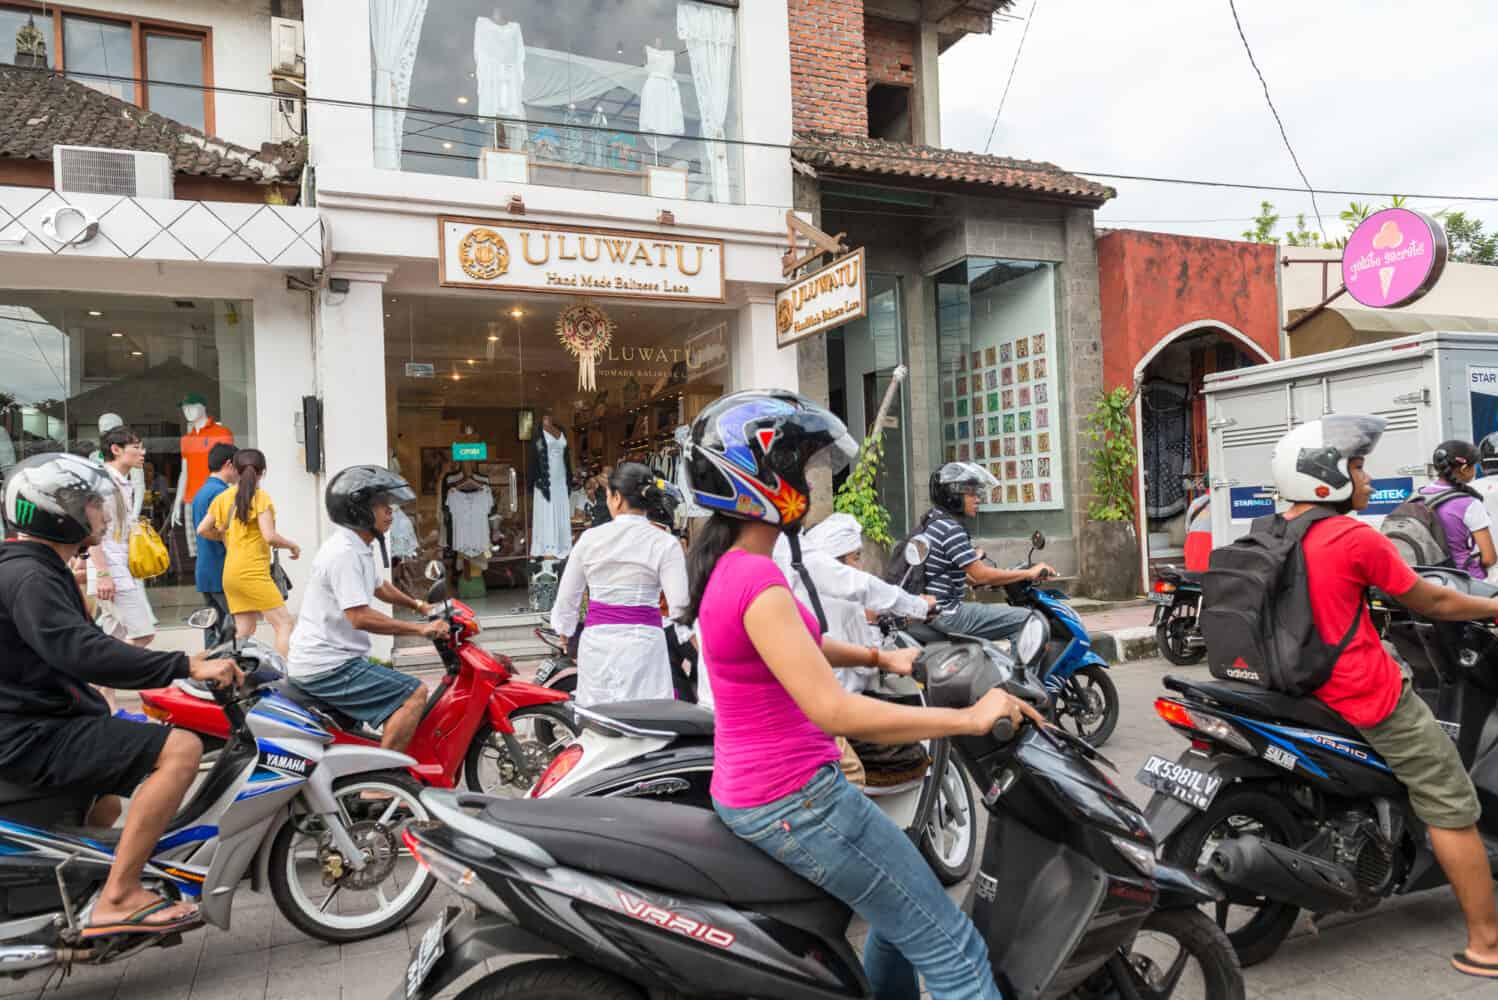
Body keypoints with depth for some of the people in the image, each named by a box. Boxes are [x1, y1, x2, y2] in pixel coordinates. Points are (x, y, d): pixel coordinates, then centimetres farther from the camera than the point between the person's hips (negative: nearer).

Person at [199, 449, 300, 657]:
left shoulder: (224, 497, 10)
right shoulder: (260, 496, -8)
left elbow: (202, 530, 12)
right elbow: (269, 536, -16)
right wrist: (292, 545, 0)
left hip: (230, 573, 7)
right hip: (253, 572, -7)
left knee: (245, 632, 12)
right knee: (284, 623, -6)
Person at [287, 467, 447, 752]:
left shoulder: (357, 549, 13)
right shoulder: (345, 553, -20)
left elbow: (379, 588, 30)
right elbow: (359, 617, -28)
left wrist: (419, 606, 23)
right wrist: (421, 628, -25)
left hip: (335, 658, 11)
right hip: (327, 668, -11)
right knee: (414, 694, -18)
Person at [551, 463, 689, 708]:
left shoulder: (590, 538, 3)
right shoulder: (664, 543, -4)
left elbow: (567, 598, 10)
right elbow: (679, 605, -12)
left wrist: (564, 633, 27)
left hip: (596, 642, 3)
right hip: (643, 642, -3)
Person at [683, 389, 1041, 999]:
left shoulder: (723, 564, 6)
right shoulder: (757, 580, -25)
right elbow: (832, 710, -30)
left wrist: (879, 658, 13)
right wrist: (969, 718, -24)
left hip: (747, 787, 10)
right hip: (794, 802, -10)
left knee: (902, 907, 28)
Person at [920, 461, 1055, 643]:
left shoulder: (932, 522, 13)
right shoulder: (951, 529, -17)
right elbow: (981, 575, -19)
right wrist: (1029, 573, -13)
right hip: (947, 613, -10)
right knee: (1027, 620, -13)